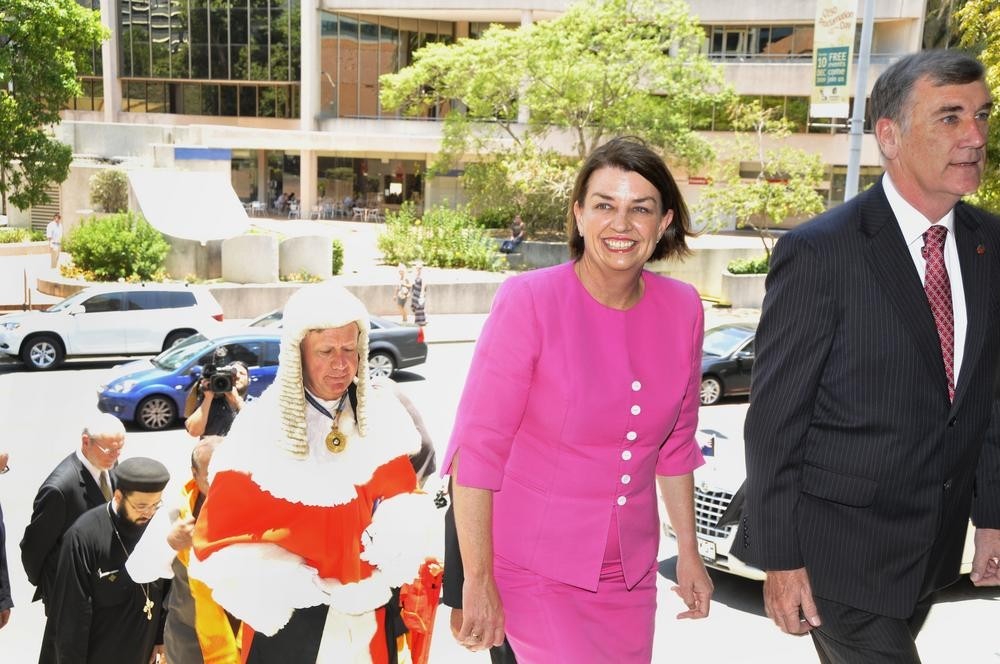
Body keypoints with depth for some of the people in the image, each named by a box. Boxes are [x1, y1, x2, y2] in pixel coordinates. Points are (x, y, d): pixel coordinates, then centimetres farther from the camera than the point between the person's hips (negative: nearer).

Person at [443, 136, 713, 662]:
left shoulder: (682, 309, -3)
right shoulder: (528, 301, -16)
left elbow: (675, 443, 9)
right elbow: (477, 449, -14)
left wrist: (688, 551, 12)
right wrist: (478, 580, -13)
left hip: (629, 573, 5)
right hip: (534, 573, -4)